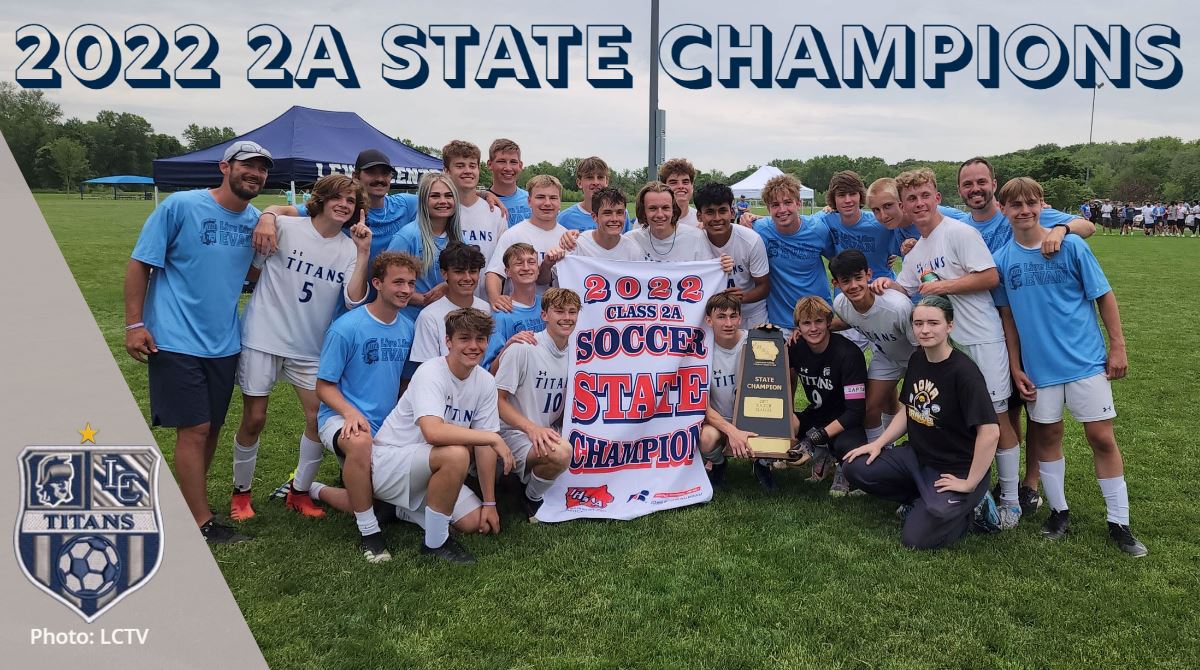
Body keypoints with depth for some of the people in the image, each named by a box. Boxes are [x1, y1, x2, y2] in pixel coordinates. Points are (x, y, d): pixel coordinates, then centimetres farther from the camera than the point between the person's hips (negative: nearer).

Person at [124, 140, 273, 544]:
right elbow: (139, 264, -7)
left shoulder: (256, 219, 6)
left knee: (212, 428, 13)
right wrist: (134, 324, -12)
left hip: (224, 342, 6)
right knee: (194, 428, -6)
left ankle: (186, 503, 31)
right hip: (177, 341, -6)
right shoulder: (180, 206, -10)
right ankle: (202, 524, 4)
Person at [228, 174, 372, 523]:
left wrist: (363, 253, -17)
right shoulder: (285, 228, -7)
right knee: (253, 421, 3)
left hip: (309, 347, 3)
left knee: (320, 419, 1)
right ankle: (240, 492, 24)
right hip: (263, 338, -3)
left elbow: (354, 299, -13)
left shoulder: (350, 248, 1)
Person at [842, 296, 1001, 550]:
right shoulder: (917, 360, 1)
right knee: (855, 468, -8)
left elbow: (990, 432, -28)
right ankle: (920, 500, 10)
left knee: (916, 538, -15)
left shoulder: (963, 371, -23)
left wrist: (970, 483, -22)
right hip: (917, 456, 7)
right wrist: (878, 443, 2)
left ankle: (972, 506, 8)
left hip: (954, 470, -7)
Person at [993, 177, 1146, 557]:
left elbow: (1104, 296, -1)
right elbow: (1007, 316, 6)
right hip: (1038, 366, 2)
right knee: (1047, 436, 10)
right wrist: (1015, 367, 4)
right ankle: (1059, 511, 26)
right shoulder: (1003, 259, 0)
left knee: (1101, 437, 0)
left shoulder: (1071, 246, -6)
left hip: (1085, 359, -2)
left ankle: (1119, 523, 13)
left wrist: (1118, 347, -3)